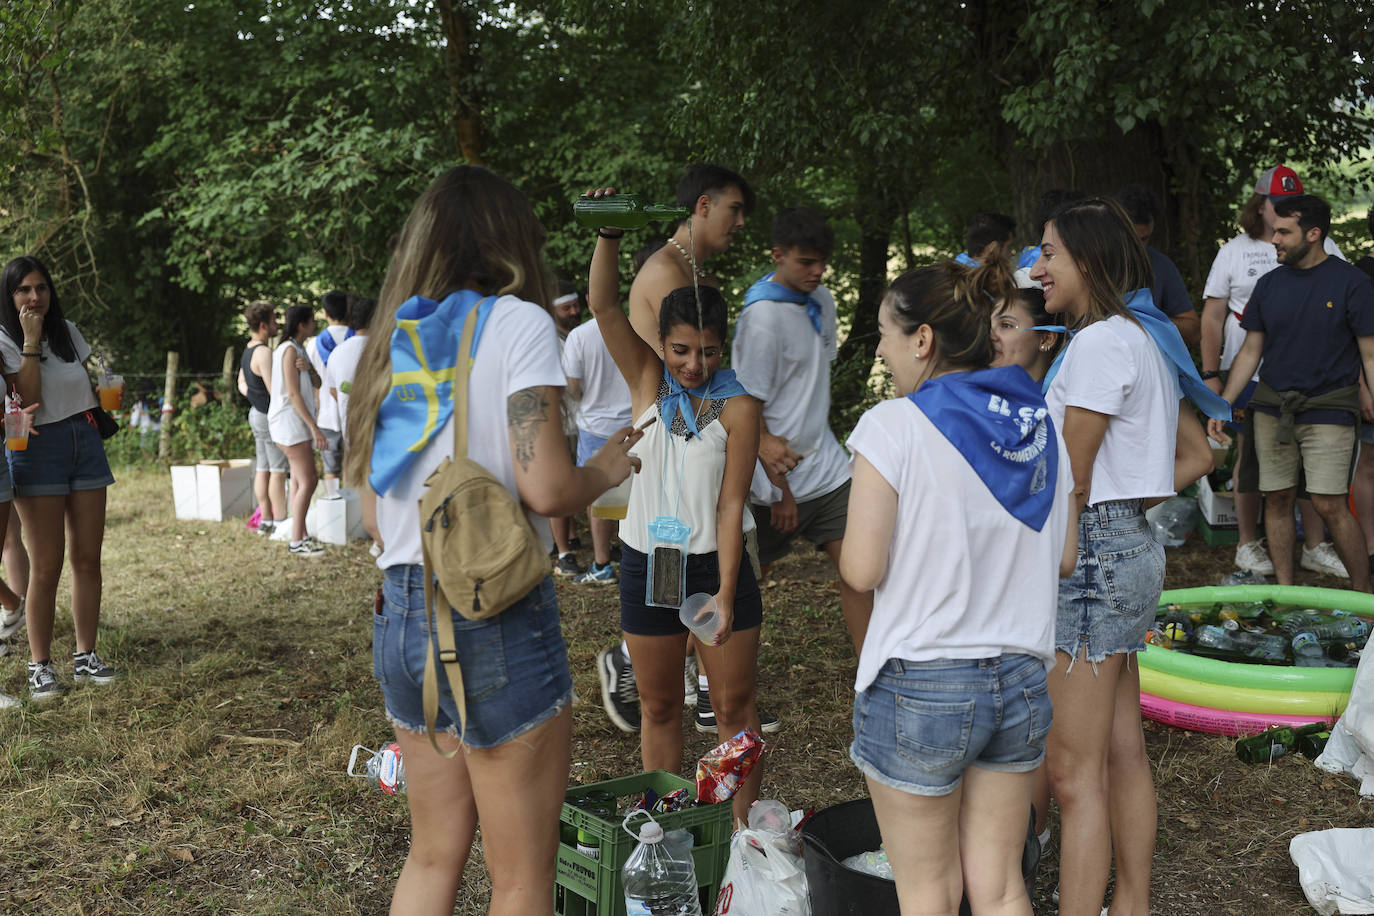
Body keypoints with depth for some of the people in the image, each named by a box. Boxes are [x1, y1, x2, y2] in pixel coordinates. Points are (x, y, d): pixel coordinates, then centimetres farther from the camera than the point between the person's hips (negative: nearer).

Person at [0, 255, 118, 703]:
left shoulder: (68, 331, 11)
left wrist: (103, 410, 3)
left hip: (86, 442, 5)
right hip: (39, 448, -5)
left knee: (87, 559, 5)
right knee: (46, 565, -6)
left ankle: (86, 657, 13)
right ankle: (40, 666, 2)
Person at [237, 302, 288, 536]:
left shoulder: (249, 350, 13)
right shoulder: (264, 352, -19)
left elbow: (242, 383, 24)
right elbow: (274, 390, -21)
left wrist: (253, 395, 12)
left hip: (256, 413, 10)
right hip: (270, 415, -10)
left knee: (263, 469, 11)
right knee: (279, 470, -6)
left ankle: (265, 520, 16)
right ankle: (280, 522, -4)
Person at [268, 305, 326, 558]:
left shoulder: (297, 349, 17)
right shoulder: (290, 350, -13)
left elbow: (317, 384, 11)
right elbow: (293, 394, -19)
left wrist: (308, 368, -12)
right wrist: (314, 428, -21)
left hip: (295, 422, 10)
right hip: (289, 420, -10)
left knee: (299, 480, 9)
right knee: (308, 480, -12)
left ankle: (300, 536, 12)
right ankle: (297, 541, -11)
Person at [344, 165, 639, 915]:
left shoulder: (394, 339, 13)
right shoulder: (516, 322, -7)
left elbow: (374, 500, 14)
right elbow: (545, 487, -16)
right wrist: (608, 467, 2)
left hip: (400, 612, 7)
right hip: (496, 617, -7)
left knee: (433, 856, 20)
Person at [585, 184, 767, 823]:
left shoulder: (737, 405, -9)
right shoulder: (646, 380, -1)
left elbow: (732, 504, -12)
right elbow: (603, 305, -12)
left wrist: (725, 593, -17)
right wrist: (609, 234, -27)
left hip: (716, 561, -2)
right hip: (648, 561, 2)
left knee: (734, 703, 5)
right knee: (658, 705, 13)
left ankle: (745, 826, 18)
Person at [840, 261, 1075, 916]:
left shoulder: (894, 427, -14)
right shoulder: (1039, 426, 4)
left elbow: (862, 570, -15)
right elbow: (1063, 559, 10)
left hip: (921, 684, -5)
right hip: (1021, 682, 6)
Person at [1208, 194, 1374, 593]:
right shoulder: (1270, 284, 8)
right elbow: (1251, 351, 13)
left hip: (1328, 409, -4)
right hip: (1272, 407, 5)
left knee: (1329, 505, -9)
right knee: (1277, 499, 6)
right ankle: (1284, 591, 17)